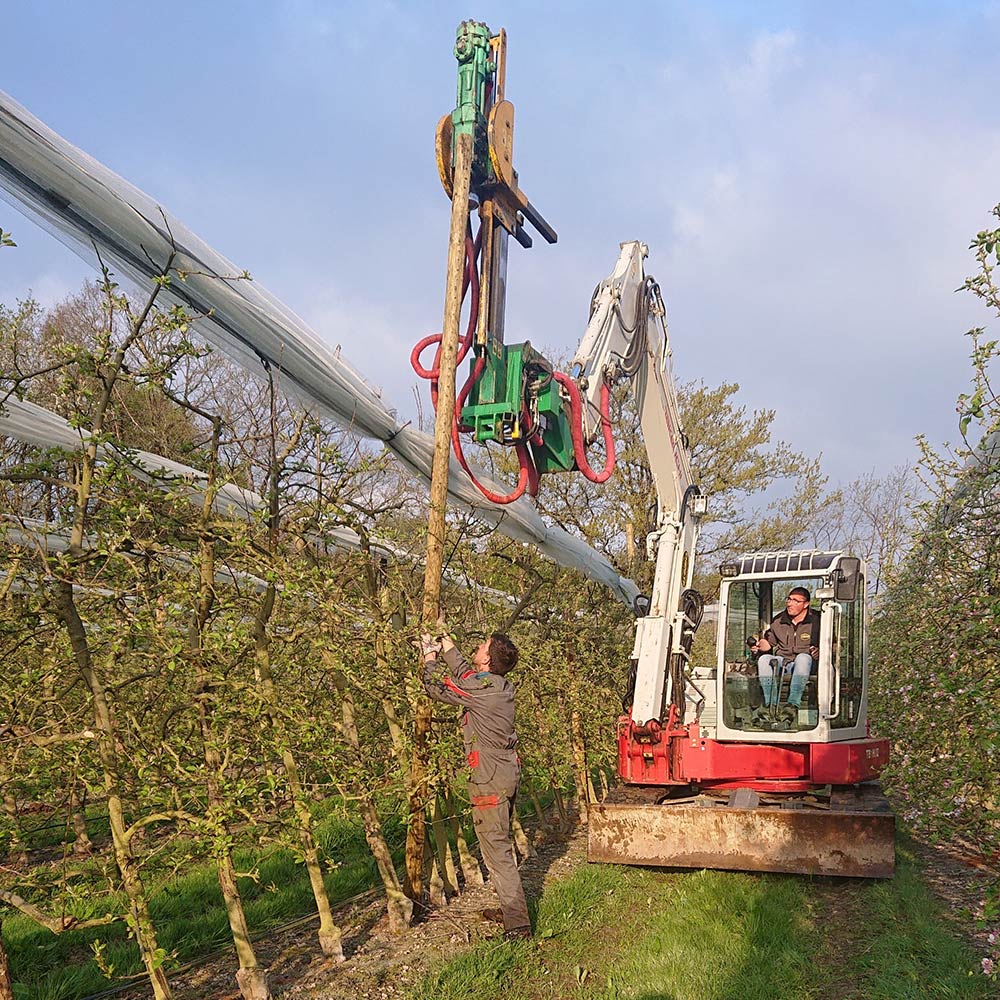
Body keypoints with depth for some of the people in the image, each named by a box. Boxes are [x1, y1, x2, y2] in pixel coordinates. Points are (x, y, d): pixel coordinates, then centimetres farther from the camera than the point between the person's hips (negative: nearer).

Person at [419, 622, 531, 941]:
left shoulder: (481, 688, -20)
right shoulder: (501, 685, 6)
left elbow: (435, 686, -9)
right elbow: (464, 673, 23)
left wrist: (429, 653, 9)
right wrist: (444, 639, 30)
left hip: (491, 782, -9)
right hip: (508, 774, 9)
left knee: (497, 852, -4)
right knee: (500, 846, 21)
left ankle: (518, 926, 0)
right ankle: (509, 908, 33)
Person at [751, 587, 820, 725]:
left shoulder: (816, 621, 1)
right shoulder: (778, 621, 11)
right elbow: (769, 642, 22)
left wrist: (819, 651, -20)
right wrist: (759, 645, 0)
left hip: (805, 663, -3)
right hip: (781, 662, 4)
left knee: (803, 658, -39)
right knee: (764, 659, -27)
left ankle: (793, 705, -47)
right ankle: (771, 704, -36)